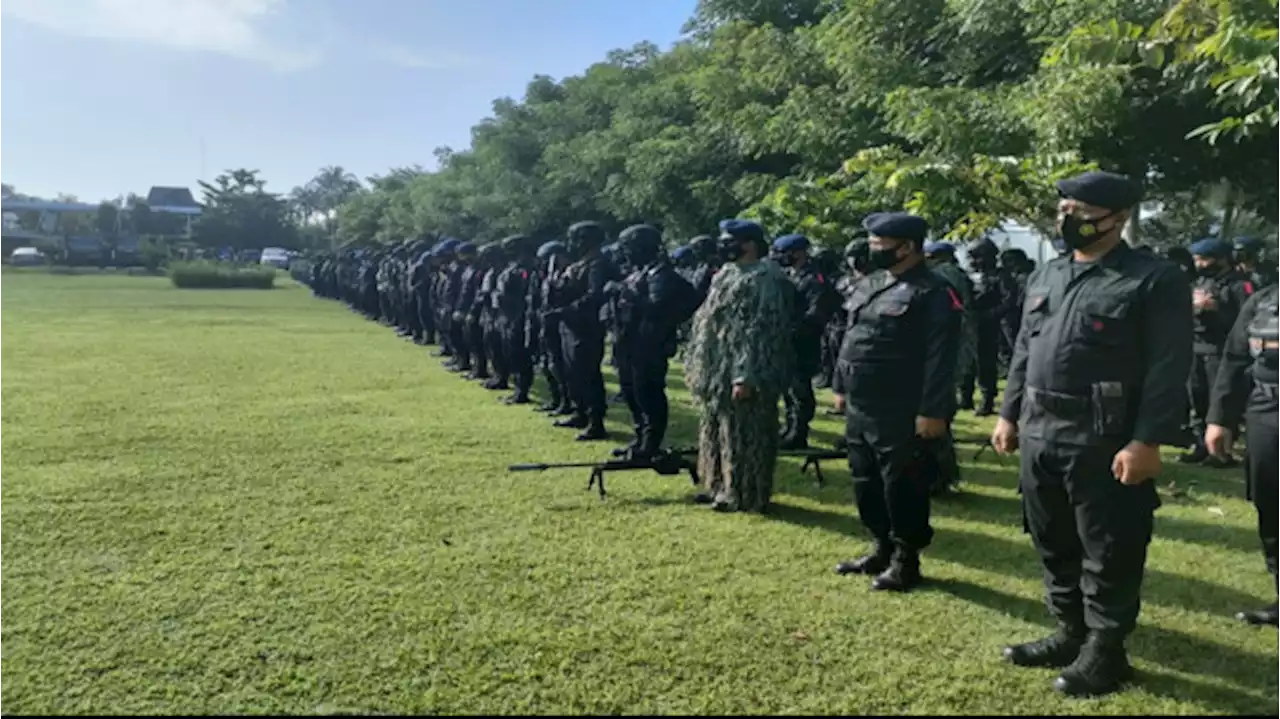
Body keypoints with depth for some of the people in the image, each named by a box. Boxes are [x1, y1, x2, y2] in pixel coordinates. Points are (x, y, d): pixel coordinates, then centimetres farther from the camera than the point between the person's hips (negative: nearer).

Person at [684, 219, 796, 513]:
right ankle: (720, 487, 29)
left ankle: (746, 496, 10)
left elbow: (761, 333, -21)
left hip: (737, 375, -10)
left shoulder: (765, 280, -15)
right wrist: (699, 366, 19)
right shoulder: (727, 275, 15)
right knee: (716, 434, 17)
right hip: (717, 374, 10)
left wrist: (745, 377, -26)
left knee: (742, 437, -1)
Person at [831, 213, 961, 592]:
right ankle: (882, 549, 32)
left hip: (901, 416, -8)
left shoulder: (933, 294, -13)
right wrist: (841, 387, 18)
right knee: (866, 483, 16)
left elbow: (940, 359, -18)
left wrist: (932, 411, -20)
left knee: (902, 489, 3)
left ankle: (906, 561, 18)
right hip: (860, 410, 8)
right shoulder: (867, 285, 12)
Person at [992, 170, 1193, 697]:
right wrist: (1009, 414, 13)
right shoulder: (1044, 277, 12)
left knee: (1109, 553, 5)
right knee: (1053, 544, 16)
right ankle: (1072, 633, 32)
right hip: (1040, 436, 7)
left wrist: (1147, 441, -18)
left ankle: (1105, 651, 21)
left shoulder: (1155, 280, -8)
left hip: (1106, 443, -7)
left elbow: (1168, 369, -13)